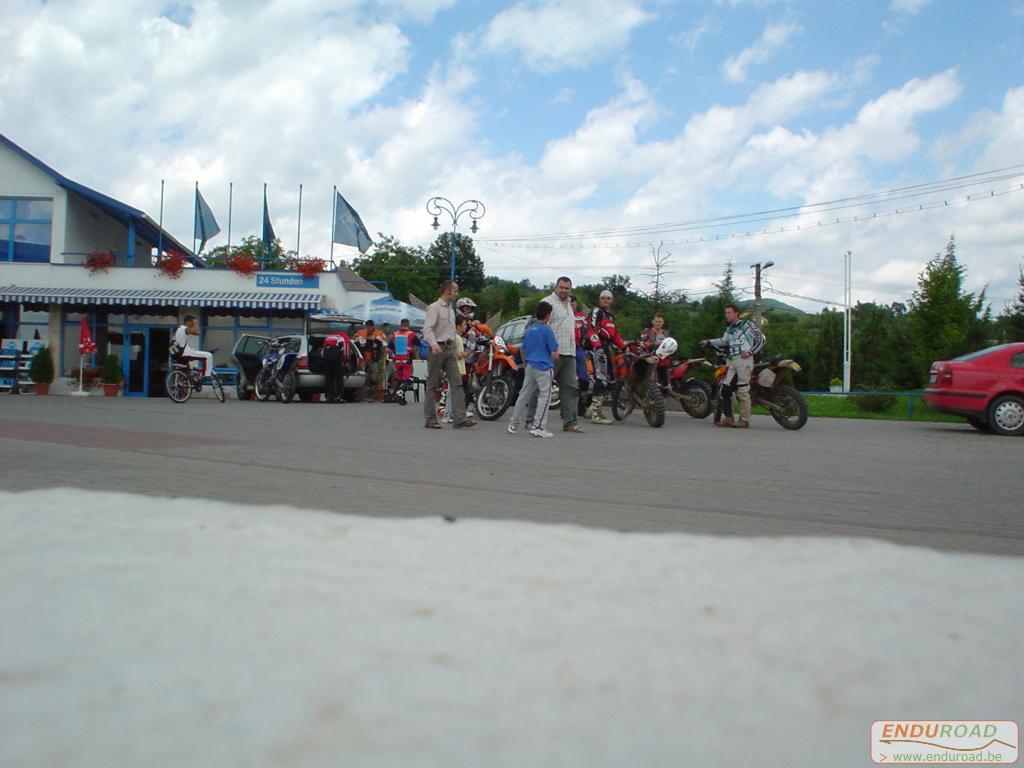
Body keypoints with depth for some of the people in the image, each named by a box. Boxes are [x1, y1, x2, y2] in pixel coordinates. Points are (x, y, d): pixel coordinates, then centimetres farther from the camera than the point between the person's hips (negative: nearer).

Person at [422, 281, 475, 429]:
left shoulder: (451, 309, 18)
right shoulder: (434, 308, -8)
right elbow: (427, 329, -19)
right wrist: (434, 344, -35)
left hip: (450, 349, 7)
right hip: (437, 349, -7)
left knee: (457, 382, -4)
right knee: (433, 385, 0)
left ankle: (460, 418, -8)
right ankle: (430, 419, 8)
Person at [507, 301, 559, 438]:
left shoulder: (529, 329, 11)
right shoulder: (547, 330, -10)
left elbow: (523, 350, 18)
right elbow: (554, 353, -11)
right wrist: (556, 358, 10)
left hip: (530, 367, 7)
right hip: (544, 368, -7)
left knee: (524, 395, 12)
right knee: (544, 397, -3)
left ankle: (513, 425, 16)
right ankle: (538, 427, -7)